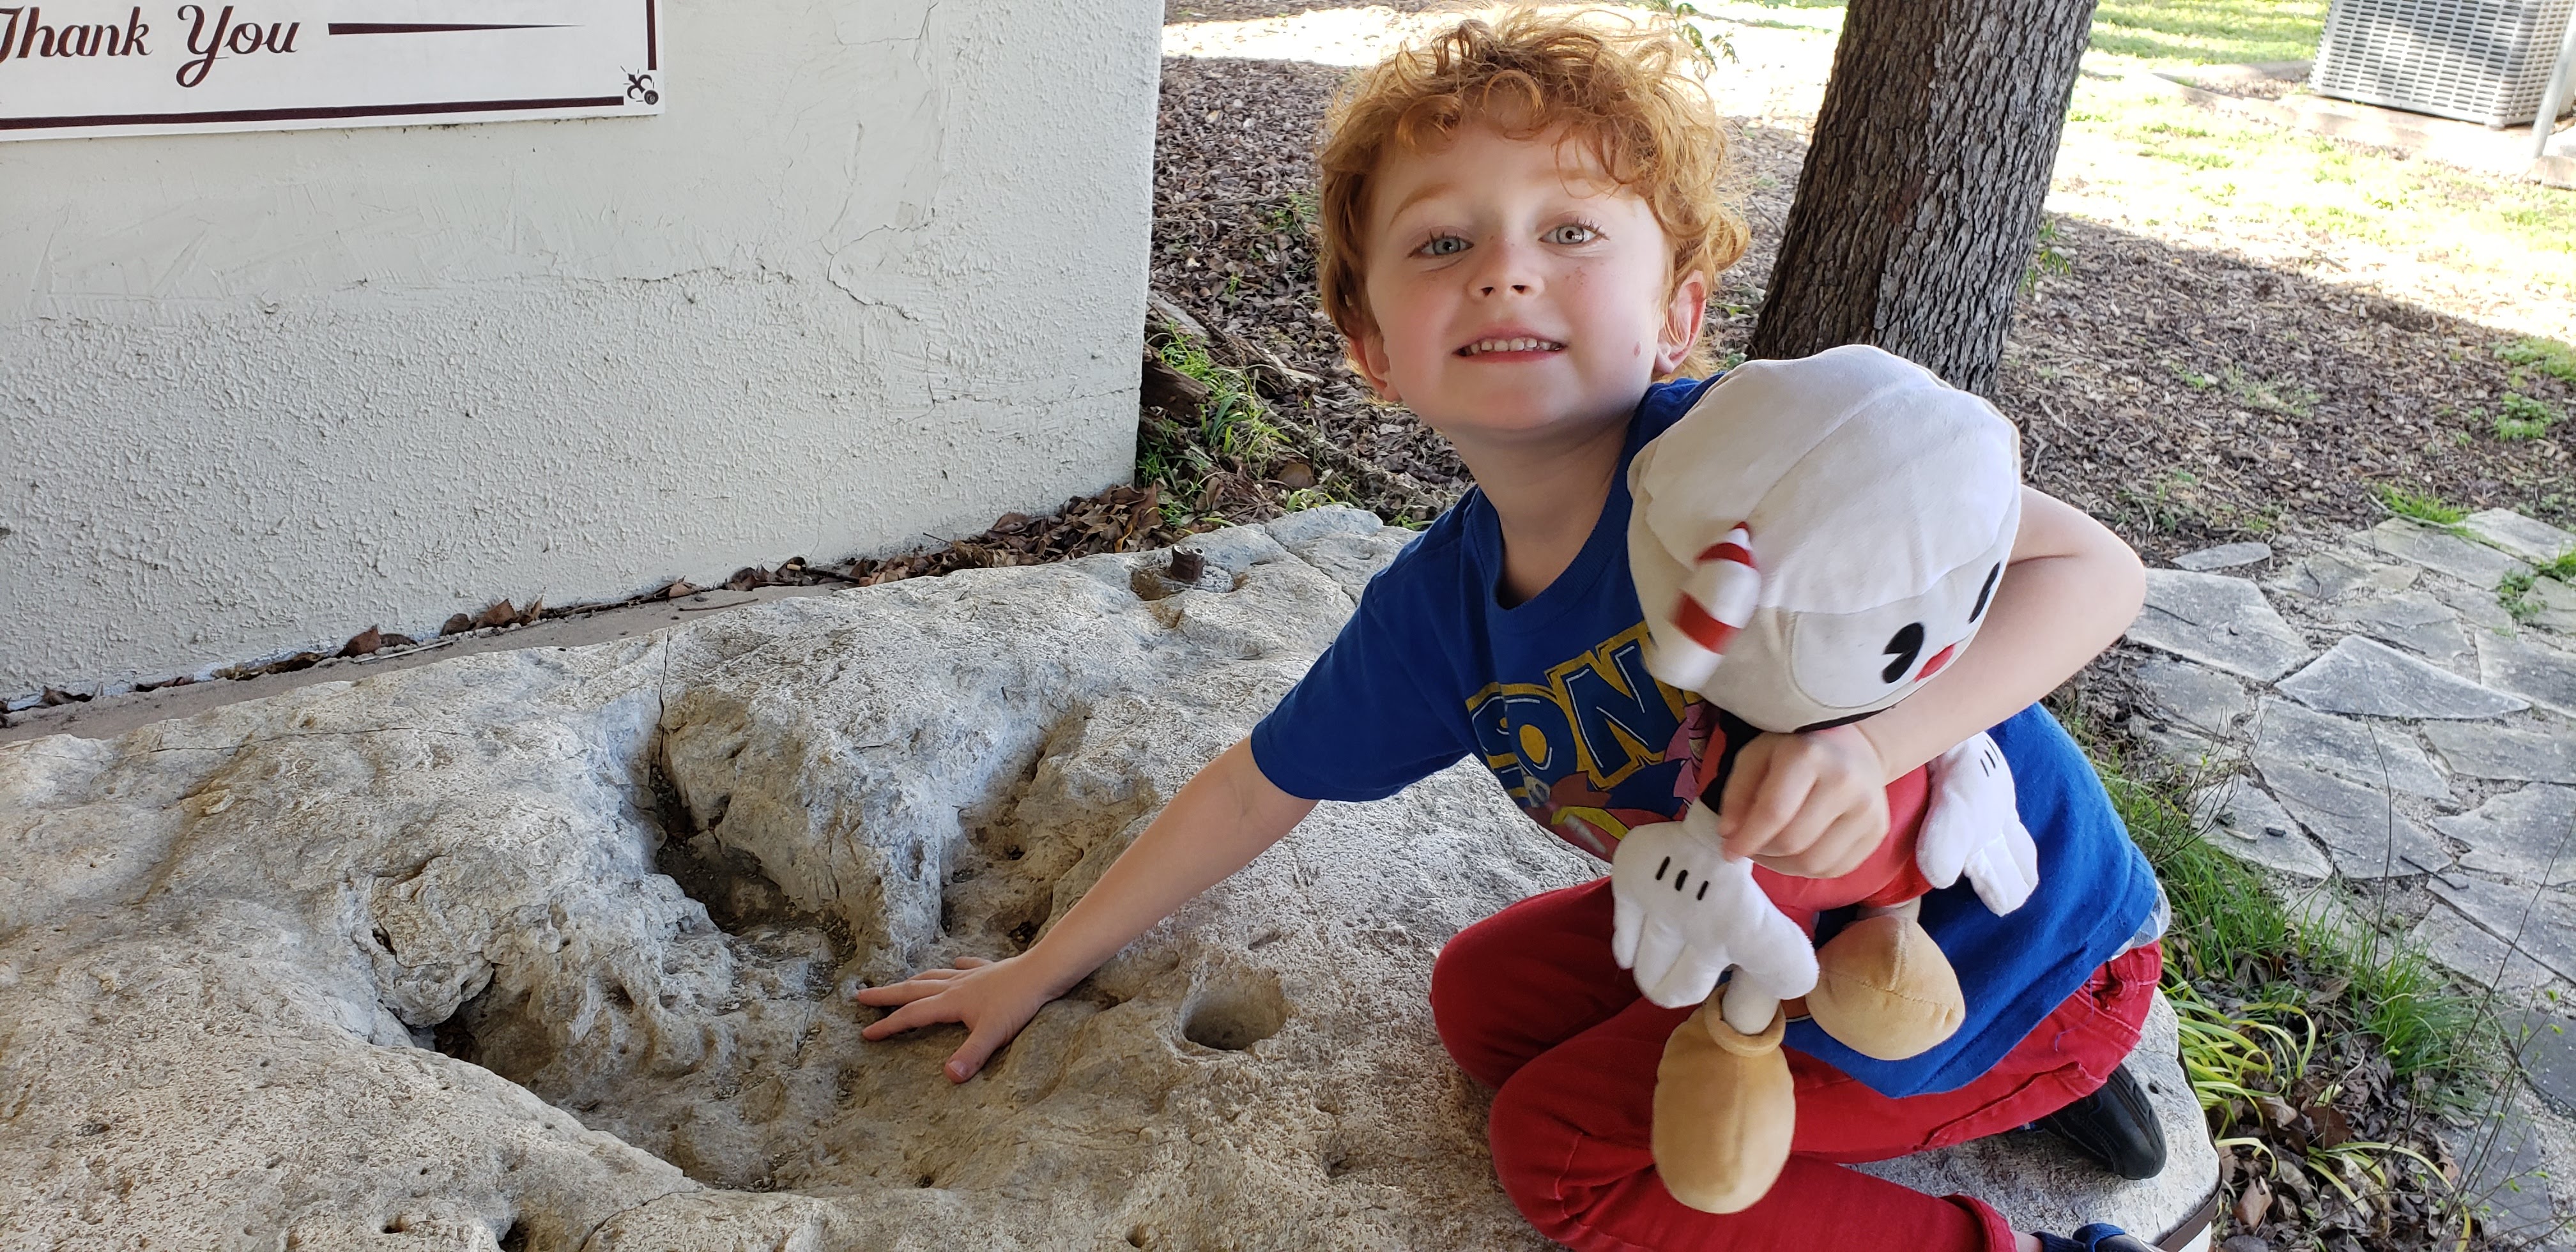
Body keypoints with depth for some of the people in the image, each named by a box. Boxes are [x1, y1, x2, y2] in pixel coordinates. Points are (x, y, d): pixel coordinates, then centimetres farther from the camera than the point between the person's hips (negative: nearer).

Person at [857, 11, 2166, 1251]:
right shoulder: (1437, 612, -9)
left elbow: (2092, 567, -26)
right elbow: (1255, 789, 4)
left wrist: (1868, 737, -44)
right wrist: (1038, 972, 13)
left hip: (2007, 950, -6)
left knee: (1560, 1146, -7)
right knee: (1484, 999, 11)